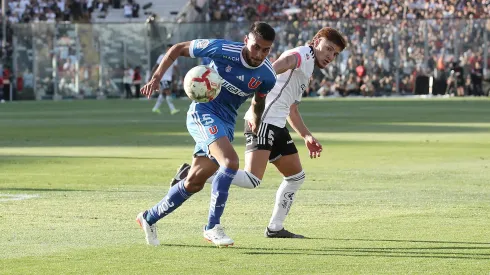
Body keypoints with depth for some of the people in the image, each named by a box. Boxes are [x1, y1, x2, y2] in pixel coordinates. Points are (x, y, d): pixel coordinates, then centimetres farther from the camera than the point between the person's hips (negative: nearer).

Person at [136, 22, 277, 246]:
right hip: (203, 112, -6)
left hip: (226, 123, 6)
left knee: (195, 182, 7)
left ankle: (149, 218, 26)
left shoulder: (267, 76, -6)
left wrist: (255, 119, 9)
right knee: (230, 162, -27)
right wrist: (157, 77, -10)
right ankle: (213, 226, -19)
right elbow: (179, 49, -5)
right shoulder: (222, 49, -18)